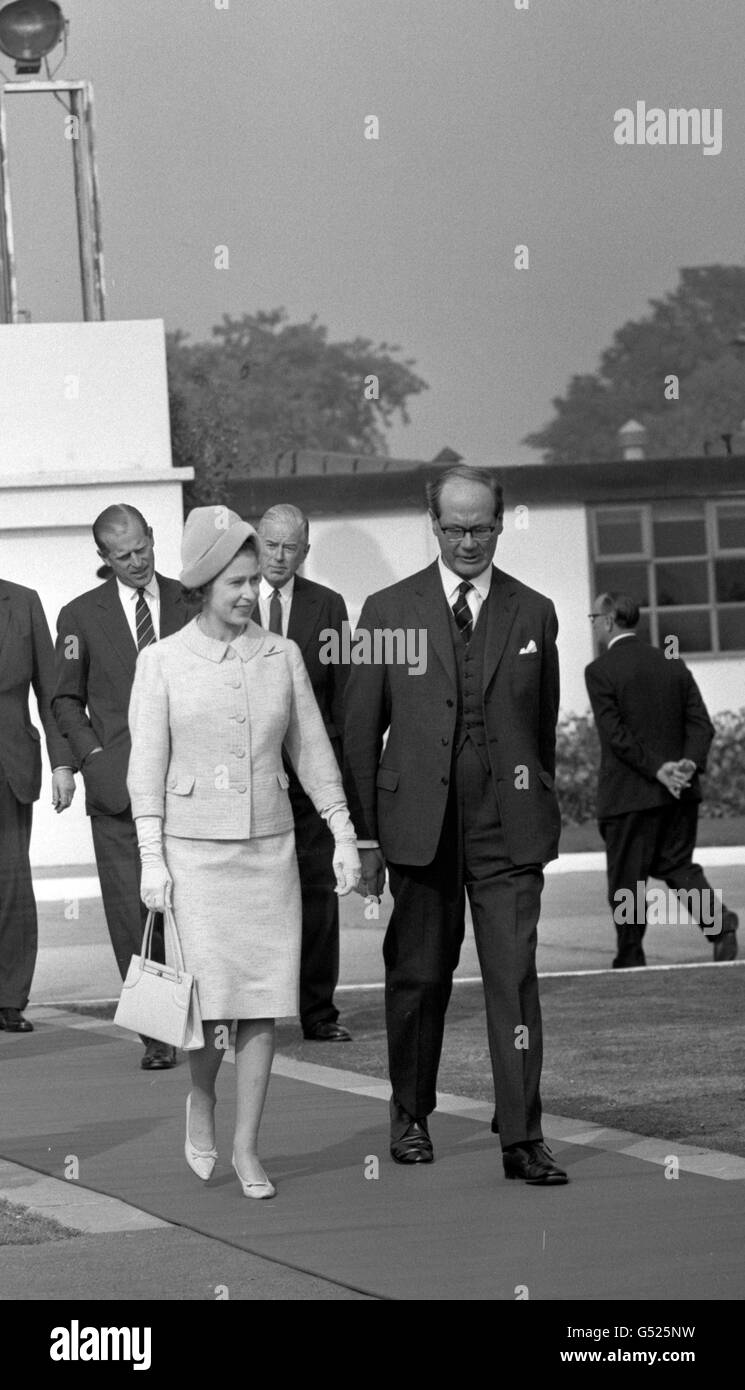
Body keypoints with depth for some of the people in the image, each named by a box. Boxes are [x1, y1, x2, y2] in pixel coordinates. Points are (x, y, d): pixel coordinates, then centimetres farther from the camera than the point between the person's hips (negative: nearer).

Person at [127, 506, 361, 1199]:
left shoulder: (281, 655, 6)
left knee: (263, 1001, -1)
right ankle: (200, 1103, 20)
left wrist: (343, 835, 6)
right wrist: (151, 859, -6)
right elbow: (146, 767, -1)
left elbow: (312, 751, 11)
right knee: (212, 997, -9)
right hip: (195, 848, -3)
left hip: (269, 847, 3)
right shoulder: (162, 661, -1)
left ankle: (246, 1147, 9)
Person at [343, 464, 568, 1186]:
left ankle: (521, 1138, -5)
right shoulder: (388, 610, 3)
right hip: (419, 823, 0)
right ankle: (410, 1115, 27)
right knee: (418, 977, 10)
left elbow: (544, 725, 13)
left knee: (514, 977, -6)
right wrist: (365, 834, 1)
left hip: (509, 827, 0)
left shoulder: (534, 614, 7)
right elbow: (361, 730, 4)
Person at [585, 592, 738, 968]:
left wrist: (657, 768, -17)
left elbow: (616, 735, -17)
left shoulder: (600, 671, -9)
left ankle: (630, 961, 11)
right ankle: (718, 920, -8)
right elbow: (702, 723, 1)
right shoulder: (673, 664, 8)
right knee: (677, 864, 15)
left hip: (628, 795, -5)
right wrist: (690, 762, -11)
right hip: (679, 794, 5)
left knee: (626, 879, 5)